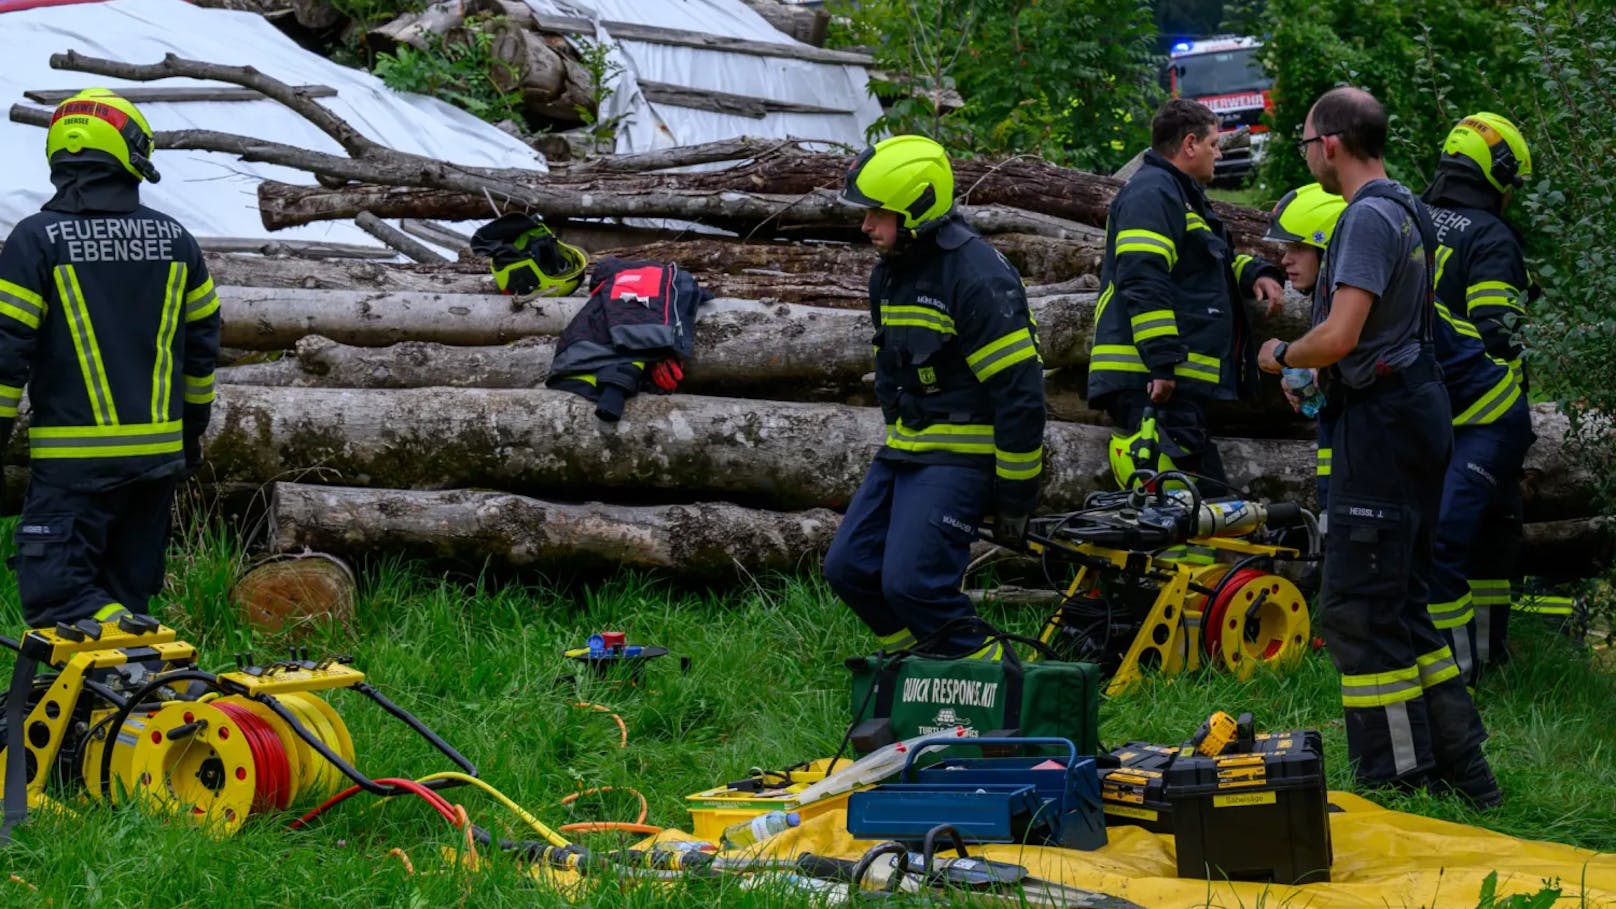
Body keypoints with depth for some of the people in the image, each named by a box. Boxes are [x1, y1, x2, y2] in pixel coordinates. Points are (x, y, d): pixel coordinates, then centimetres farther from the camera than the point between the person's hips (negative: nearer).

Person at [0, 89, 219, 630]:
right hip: (158, 453, 5)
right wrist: (193, 428, 27)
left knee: (56, 591, -5)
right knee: (126, 591, 14)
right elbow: (202, 344, 15)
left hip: (73, 458, -5)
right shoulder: (175, 240, 7)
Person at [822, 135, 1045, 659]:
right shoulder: (889, 274, 11)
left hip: (963, 455, -10)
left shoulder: (977, 277, -19)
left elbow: (1019, 393, -20)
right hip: (908, 451, 10)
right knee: (849, 568, 5)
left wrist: (1015, 498, -16)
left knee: (913, 582, -21)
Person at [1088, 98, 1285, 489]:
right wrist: (1163, 363, -26)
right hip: (1150, 384, -12)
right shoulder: (1151, 194, -10)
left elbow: (1213, 262, 40)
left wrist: (1256, 274, 18)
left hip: (1174, 383, 12)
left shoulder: (1181, 195, 26)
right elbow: (1142, 282, -21)